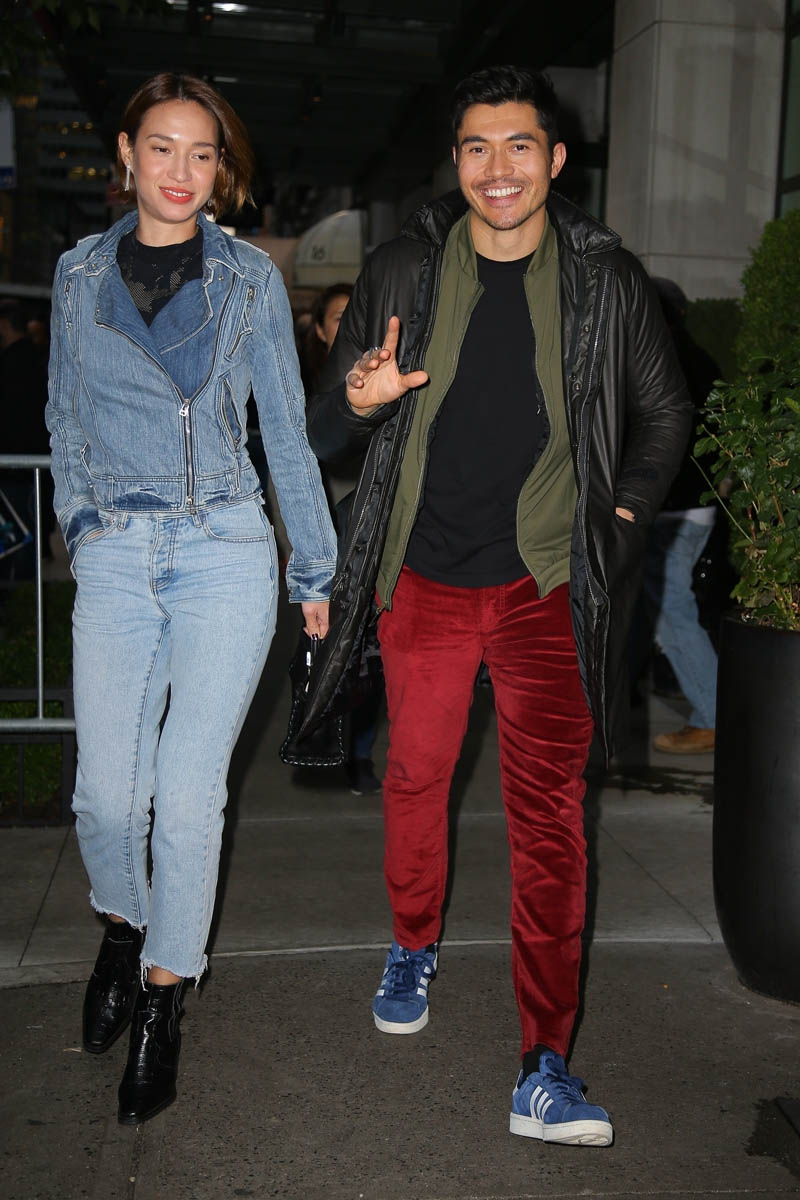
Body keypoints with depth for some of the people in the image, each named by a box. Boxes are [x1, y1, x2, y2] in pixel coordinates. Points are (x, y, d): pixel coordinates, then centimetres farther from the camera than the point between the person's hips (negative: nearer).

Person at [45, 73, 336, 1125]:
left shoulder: (251, 279, 4)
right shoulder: (80, 274, 9)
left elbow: (285, 428, 7)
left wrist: (315, 567, 8)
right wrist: (83, 527, 12)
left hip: (226, 555, -2)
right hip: (117, 559, 2)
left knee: (188, 792, -2)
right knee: (106, 791, 2)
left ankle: (162, 998, 18)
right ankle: (124, 925, 35)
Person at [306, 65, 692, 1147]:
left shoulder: (606, 279, 0)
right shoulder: (403, 273, 1)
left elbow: (664, 410, 14)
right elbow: (325, 432, 5)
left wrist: (624, 515, 2)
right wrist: (359, 401, -18)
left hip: (545, 588, -1)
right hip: (424, 580, 2)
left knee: (550, 814, -5)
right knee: (415, 777, 14)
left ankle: (546, 1070, 3)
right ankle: (415, 947, 42)